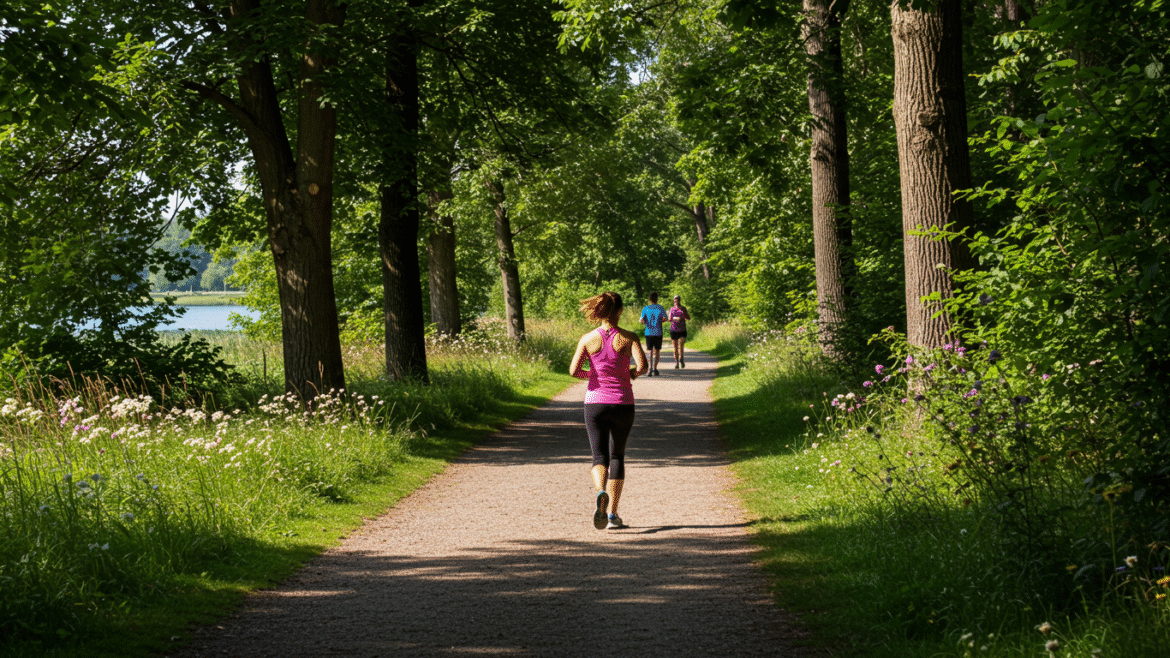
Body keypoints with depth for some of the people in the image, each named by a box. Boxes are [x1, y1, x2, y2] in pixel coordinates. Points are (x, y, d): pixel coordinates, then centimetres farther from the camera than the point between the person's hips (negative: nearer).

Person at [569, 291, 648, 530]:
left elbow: (574, 371, -8)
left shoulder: (588, 339, -3)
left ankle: (600, 492, -29)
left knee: (599, 457, 4)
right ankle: (612, 513, 12)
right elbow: (642, 365, -18)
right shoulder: (629, 338, -6)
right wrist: (633, 373, 5)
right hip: (622, 403, 0)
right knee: (617, 456, 15)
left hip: (595, 403, 0)